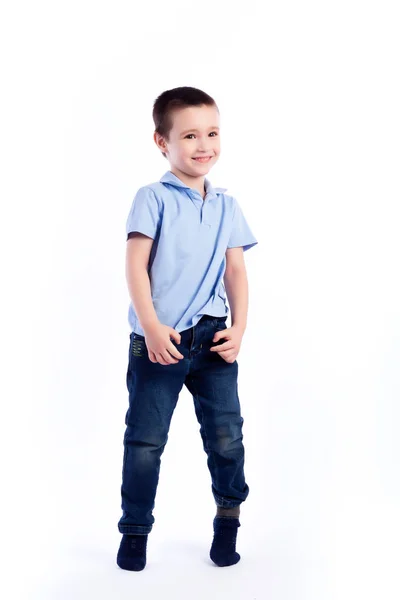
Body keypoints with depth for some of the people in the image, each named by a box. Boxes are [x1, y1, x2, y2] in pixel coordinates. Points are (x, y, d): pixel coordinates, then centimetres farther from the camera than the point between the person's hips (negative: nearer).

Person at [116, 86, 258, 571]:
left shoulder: (227, 207, 9)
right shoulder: (153, 199, -4)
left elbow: (236, 272, 9)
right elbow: (136, 265, -9)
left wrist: (239, 328, -1)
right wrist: (151, 328, -16)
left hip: (212, 339, 4)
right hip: (157, 341, -3)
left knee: (226, 435, 6)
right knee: (145, 441, 4)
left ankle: (228, 517, 29)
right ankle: (135, 531, 21)